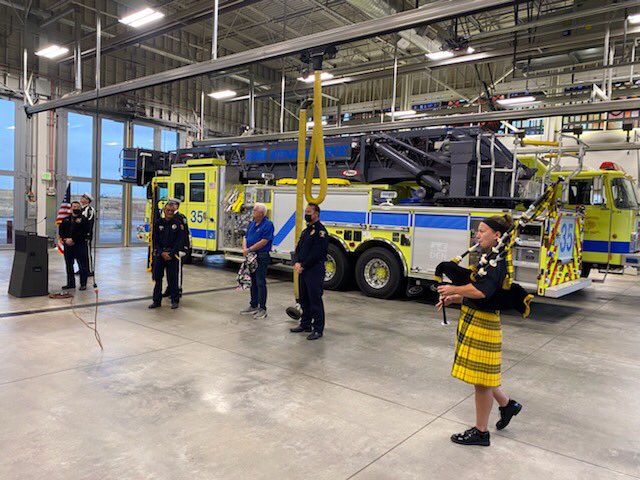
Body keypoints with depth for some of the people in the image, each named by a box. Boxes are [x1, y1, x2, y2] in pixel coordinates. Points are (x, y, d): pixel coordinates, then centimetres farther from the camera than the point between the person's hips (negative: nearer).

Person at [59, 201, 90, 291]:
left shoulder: (83, 219, -2)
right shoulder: (66, 220, 15)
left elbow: (84, 232, -12)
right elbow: (60, 231, 10)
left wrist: (73, 239, -17)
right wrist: (65, 239, -7)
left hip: (80, 245, -5)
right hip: (67, 245, 5)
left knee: (82, 265, -3)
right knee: (68, 265, 11)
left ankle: (83, 284, 4)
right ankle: (70, 283, 22)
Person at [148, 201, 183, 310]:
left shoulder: (178, 223, 1)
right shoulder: (158, 222, 5)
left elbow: (179, 241, -3)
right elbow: (155, 240, 2)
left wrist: (170, 253, -12)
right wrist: (162, 253, -10)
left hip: (172, 254, -2)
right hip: (159, 254, 2)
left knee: (172, 278, 0)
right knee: (157, 277, 5)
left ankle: (175, 300, 11)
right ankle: (157, 301, 14)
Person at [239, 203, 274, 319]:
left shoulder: (268, 224, -12)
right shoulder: (252, 223, 13)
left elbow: (264, 241, -19)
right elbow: (245, 237, 14)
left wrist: (249, 249, -14)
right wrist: (244, 248, -5)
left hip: (262, 257, -8)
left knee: (260, 283, -5)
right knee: (252, 281, 14)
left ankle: (262, 309, 2)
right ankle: (253, 306, 25)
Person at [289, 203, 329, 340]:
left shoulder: (321, 231, -10)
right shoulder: (306, 231, 19)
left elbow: (316, 253, -17)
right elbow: (298, 248, 15)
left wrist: (304, 266, -14)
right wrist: (297, 262, -4)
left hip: (315, 270, -9)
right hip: (303, 270, 9)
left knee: (315, 300, -6)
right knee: (304, 299, 15)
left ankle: (318, 329, -1)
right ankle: (305, 324, 27)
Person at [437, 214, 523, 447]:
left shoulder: (497, 260, -18)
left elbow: (482, 290, -32)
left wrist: (453, 290, -18)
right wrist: (455, 298, 5)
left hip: (481, 321, -10)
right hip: (472, 318, 10)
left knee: (480, 377, 3)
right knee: (479, 373, 21)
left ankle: (481, 432, 18)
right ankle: (507, 404, 41)